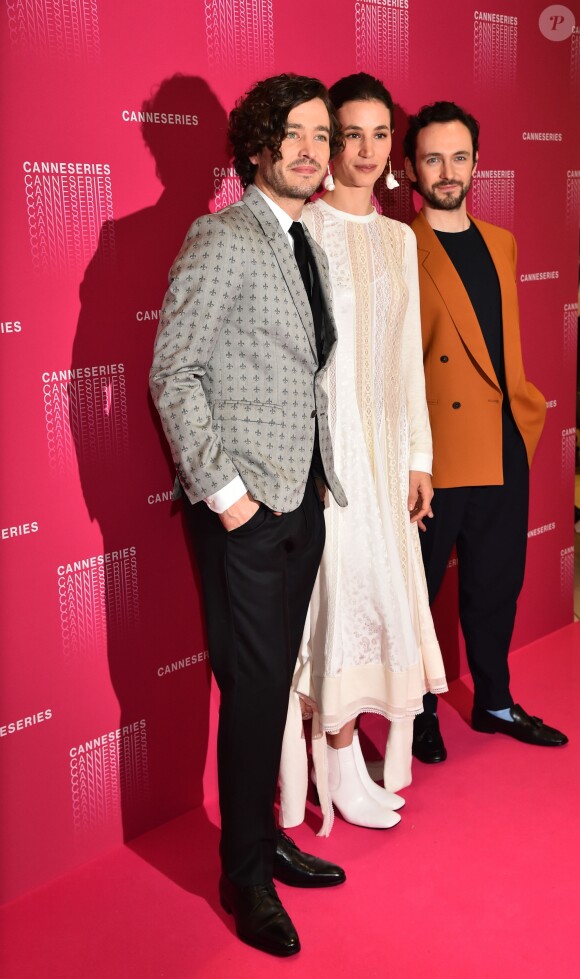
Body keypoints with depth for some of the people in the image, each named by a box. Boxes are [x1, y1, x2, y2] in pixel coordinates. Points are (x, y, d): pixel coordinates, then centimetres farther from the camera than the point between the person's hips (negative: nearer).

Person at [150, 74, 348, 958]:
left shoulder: (309, 244, 13)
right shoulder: (223, 239, -10)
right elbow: (173, 376, -13)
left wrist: (319, 475, 9)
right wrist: (222, 490, -15)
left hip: (303, 499, 7)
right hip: (245, 505, -7)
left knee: (276, 680, 15)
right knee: (254, 688, 0)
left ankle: (264, 838, 31)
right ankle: (246, 879, 18)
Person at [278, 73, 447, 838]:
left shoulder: (399, 238, 13)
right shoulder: (304, 230, -7)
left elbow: (409, 354, 14)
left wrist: (418, 455, 12)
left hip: (384, 441, 7)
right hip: (325, 438, -6)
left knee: (378, 586, 10)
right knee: (341, 586, -2)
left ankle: (345, 753, 25)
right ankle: (343, 767, 13)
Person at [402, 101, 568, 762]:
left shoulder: (500, 243, 14)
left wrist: (523, 406, 13)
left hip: (505, 450, 7)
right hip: (434, 453, -7)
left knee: (496, 584, 18)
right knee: (418, 589, 8)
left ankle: (493, 702, 36)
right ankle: (419, 715, 26)